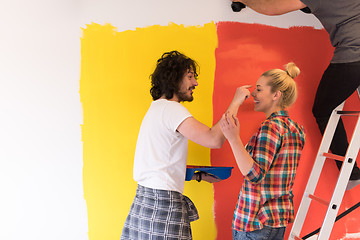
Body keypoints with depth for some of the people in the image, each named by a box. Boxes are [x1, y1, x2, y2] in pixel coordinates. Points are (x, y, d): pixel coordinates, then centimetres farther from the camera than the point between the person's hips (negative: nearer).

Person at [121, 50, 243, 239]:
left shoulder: (157, 108, 20)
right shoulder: (171, 109, -10)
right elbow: (214, 140, -22)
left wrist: (199, 176, 17)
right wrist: (235, 103, -11)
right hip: (162, 204, -9)